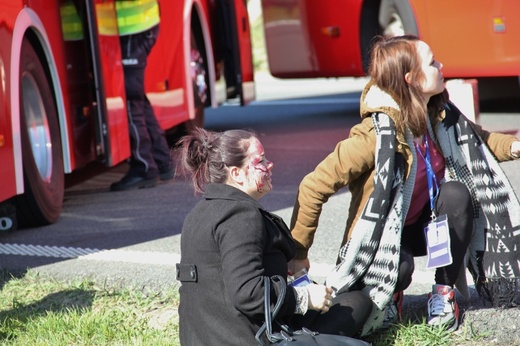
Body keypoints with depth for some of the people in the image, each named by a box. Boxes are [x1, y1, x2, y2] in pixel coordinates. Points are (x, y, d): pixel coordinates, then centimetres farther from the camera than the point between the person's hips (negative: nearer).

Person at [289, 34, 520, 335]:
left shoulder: (440, 116, -7)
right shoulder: (377, 135, -28)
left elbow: (479, 141, 15)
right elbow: (314, 187, -28)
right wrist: (298, 252, -26)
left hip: (426, 226, 6)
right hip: (382, 236, -6)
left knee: (457, 194, -23)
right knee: (400, 267, -38)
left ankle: (444, 293, -8)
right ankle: (388, 296, 2)